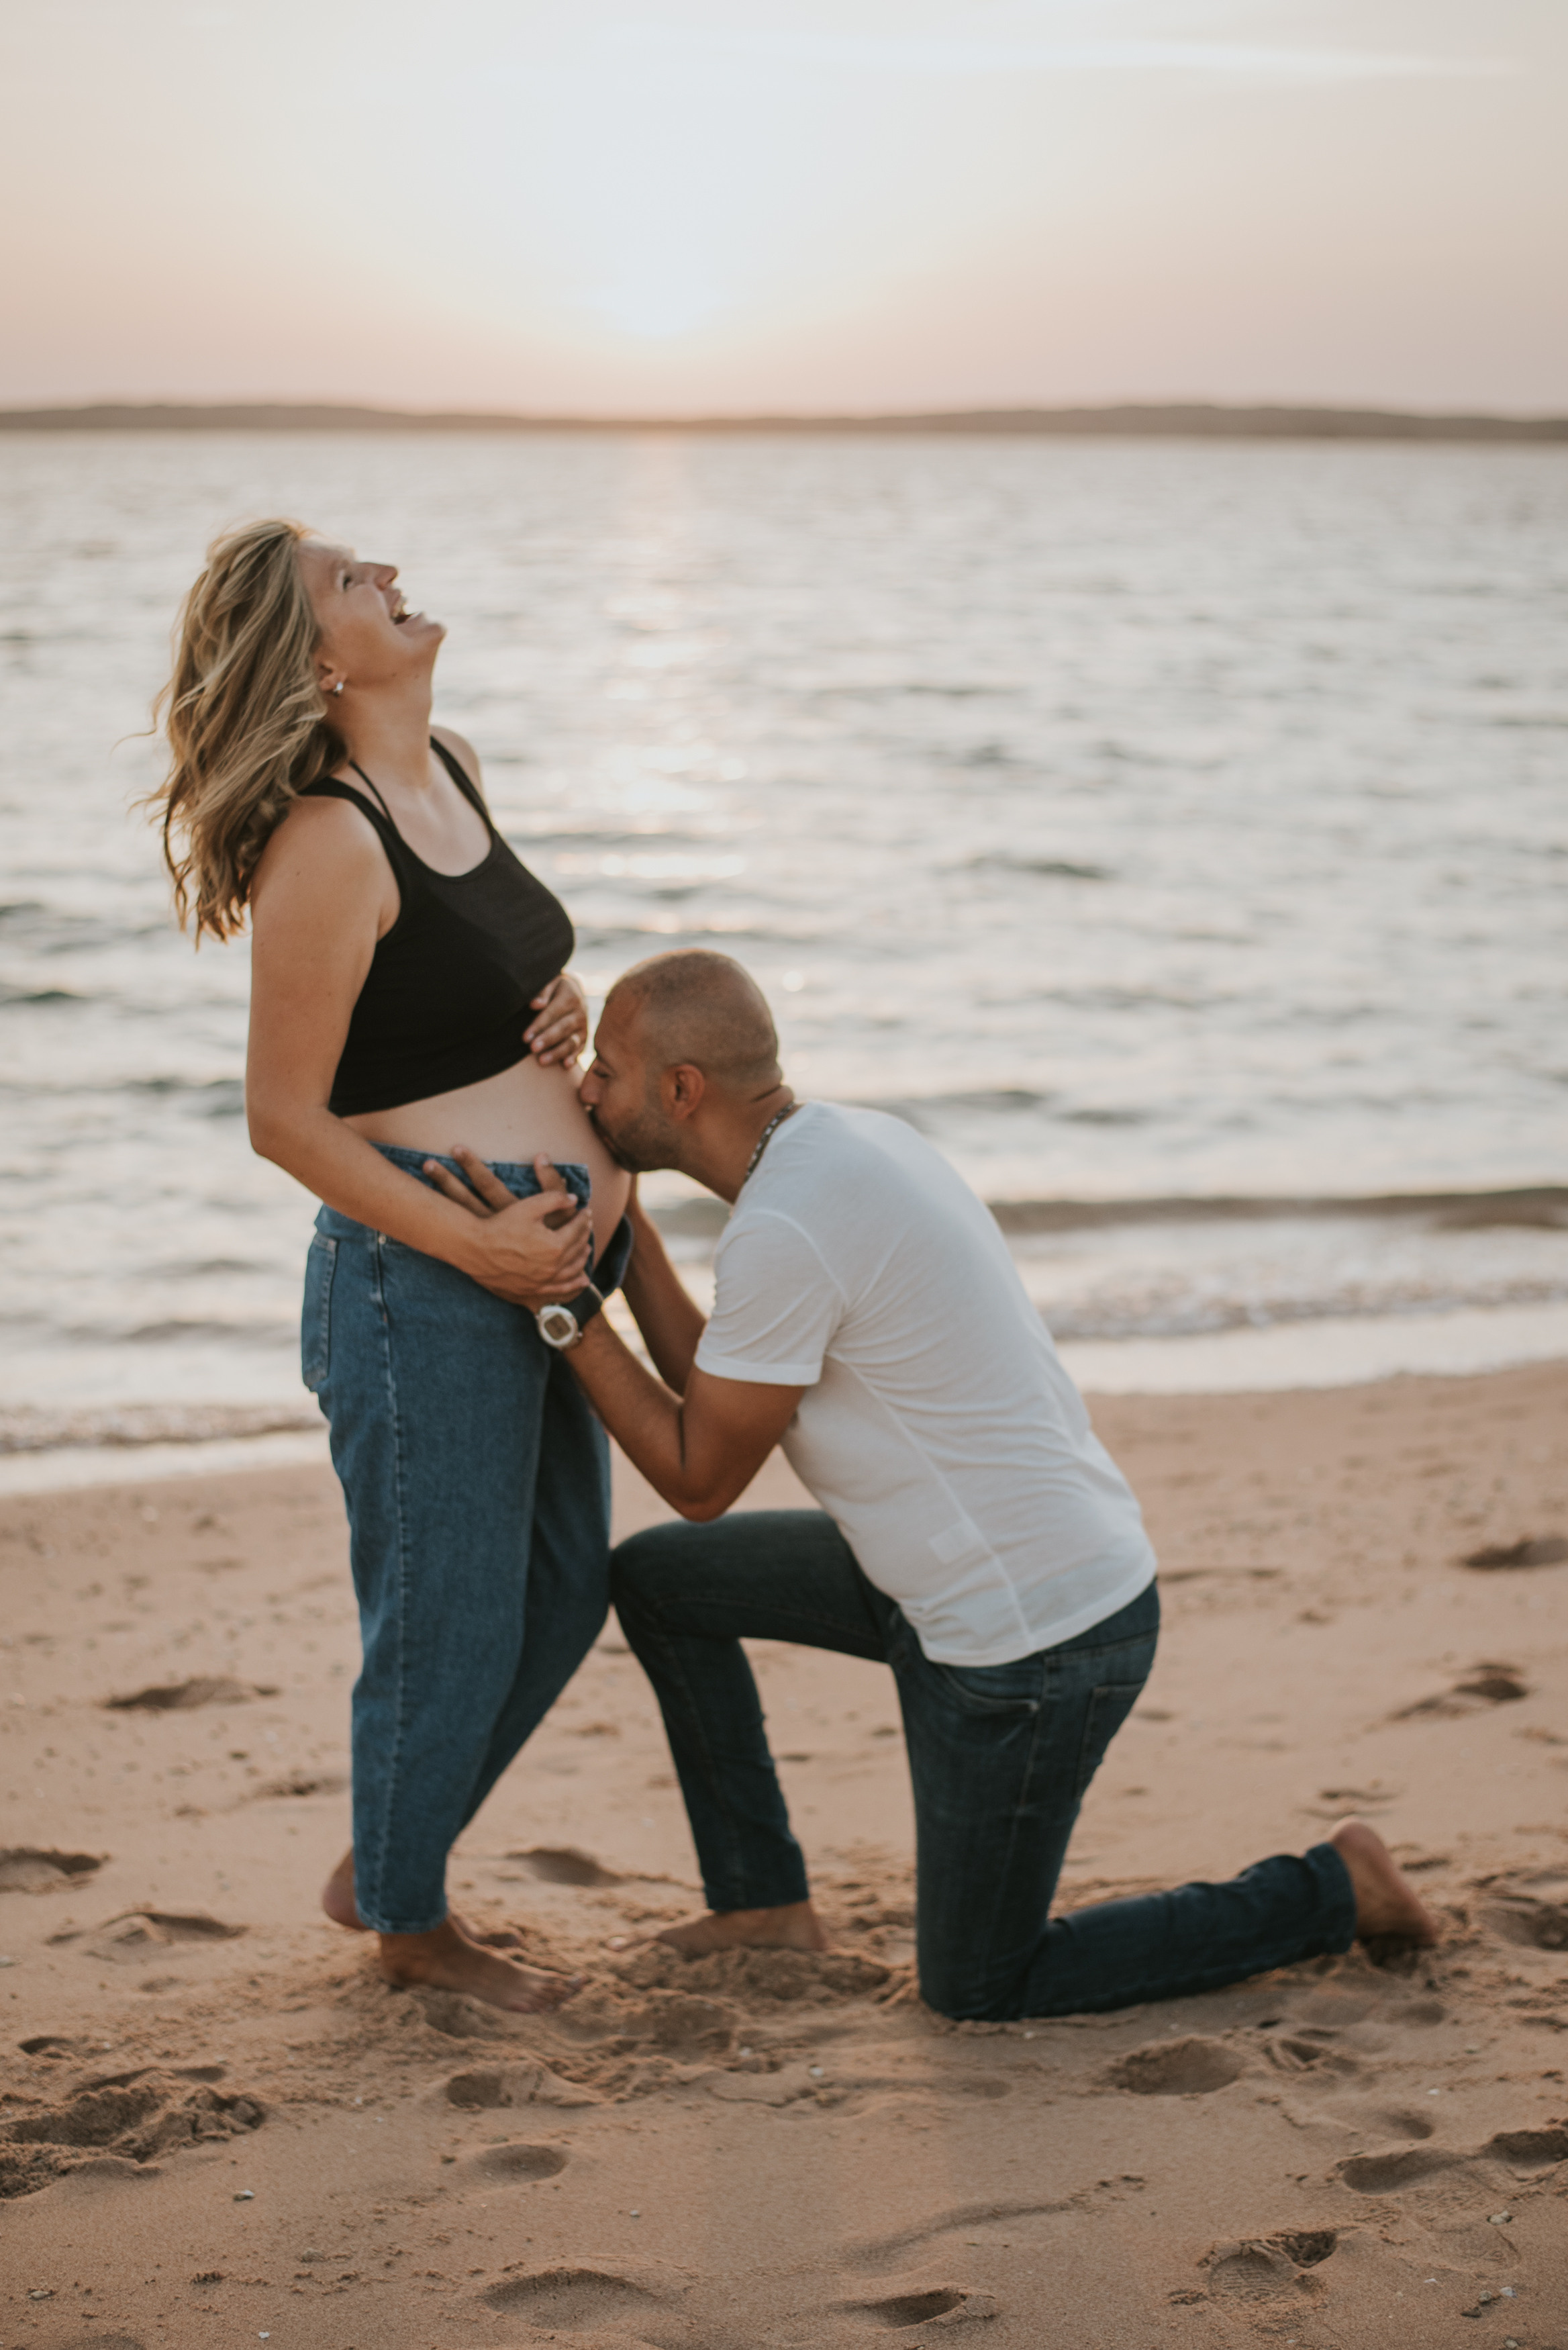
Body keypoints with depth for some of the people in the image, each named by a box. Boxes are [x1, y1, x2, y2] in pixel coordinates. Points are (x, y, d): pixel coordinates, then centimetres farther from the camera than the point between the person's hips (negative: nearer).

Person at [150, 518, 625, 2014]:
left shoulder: (452, 767, 9)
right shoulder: (328, 841, -18)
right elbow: (284, 1118, -17)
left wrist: (563, 1014, 4)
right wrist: (481, 1246, -19)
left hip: (542, 1257, 9)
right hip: (423, 1278, -9)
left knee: (563, 1596, 20)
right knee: (449, 1621, 5)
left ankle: (382, 1863, 39)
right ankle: (410, 1924, 29)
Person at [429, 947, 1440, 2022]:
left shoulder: (783, 1232, -25)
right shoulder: (856, 1140, 5)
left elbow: (700, 1480, -13)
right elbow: (712, 1392, 11)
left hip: (1034, 1647, -10)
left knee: (978, 1988, 9)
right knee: (655, 1577, 14)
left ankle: (1329, 1892, 14)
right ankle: (763, 1900, 22)